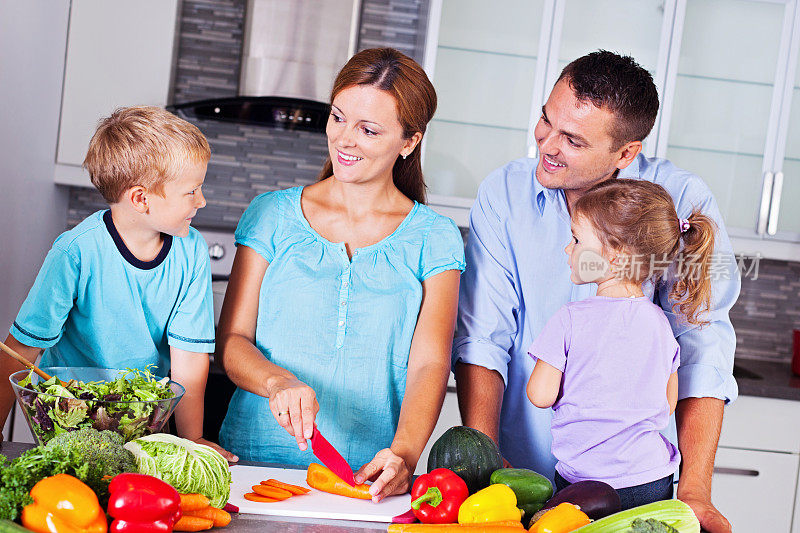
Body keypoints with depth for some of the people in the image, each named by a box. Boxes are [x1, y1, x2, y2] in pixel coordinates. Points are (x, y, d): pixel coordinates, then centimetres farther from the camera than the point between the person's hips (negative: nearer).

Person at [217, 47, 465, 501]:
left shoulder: (435, 239, 6)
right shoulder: (273, 215, 9)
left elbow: (429, 364, -4)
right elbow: (232, 340, 5)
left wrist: (403, 454, -22)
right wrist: (278, 381, -17)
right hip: (257, 459, 0)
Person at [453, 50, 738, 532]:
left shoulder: (682, 202, -9)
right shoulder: (504, 193, -3)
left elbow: (701, 348, -13)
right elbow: (482, 338, -7)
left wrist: (694, 493, -22)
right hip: (519, 471, 2)